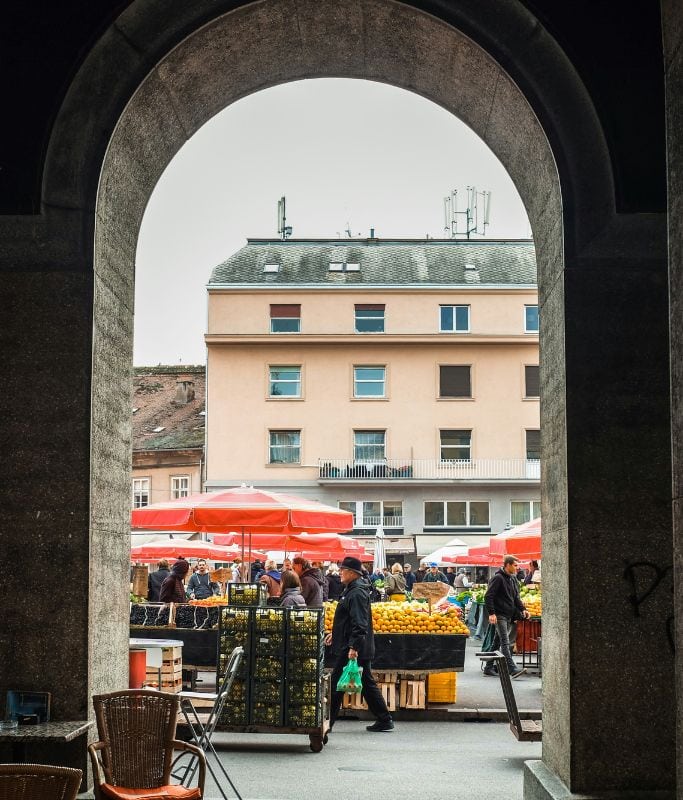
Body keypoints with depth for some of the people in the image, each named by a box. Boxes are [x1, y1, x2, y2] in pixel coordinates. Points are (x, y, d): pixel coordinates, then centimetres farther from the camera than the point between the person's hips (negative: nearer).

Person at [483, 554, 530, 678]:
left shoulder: (513, 579, 16)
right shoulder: (498, 578, -10)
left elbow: (516, 597, 23)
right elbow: (488, 597, -13)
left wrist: (522, 609, 7)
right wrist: (491, 613, -20)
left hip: (509, 617, 9)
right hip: (499, 616, -9)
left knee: (497, 642, 13)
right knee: (505, 643, -14)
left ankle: (489, 668, 20)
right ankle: (512, 669, -22)